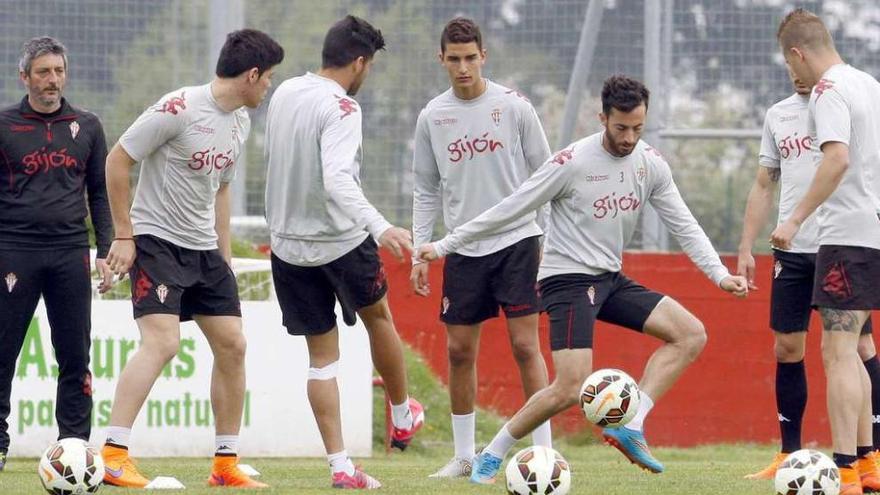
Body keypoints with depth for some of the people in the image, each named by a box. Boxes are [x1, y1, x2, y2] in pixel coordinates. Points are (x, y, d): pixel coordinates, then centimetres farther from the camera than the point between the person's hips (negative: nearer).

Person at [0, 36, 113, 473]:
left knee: (75, 355, 0)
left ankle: (75, 442, 5)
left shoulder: (87, 127, 11)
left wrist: (105, 251, 7)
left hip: (71, 252, 2)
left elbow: (100, 192, 15)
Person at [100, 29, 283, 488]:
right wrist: (124, 235, -13)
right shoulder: (179, 108, -17)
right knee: (162, 342, -22)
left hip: (204, 248, 8)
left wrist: (225, 256, 20)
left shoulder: (240, 121, 9)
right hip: (156, 241, -8)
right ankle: (113, 455, -23)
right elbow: (117, 161, -12)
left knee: (232, 346, 6)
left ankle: (226, 464, 16)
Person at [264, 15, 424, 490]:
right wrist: (380, 227, -45)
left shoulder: (284, 93, 4)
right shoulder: (341, 109, -20)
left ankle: (340, 466, 2)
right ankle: (402, 416, 41)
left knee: (322, 357, 9)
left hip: (288, 243, 6)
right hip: (341, 240, -6)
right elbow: (336, 179, -34)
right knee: (379, 316, 23)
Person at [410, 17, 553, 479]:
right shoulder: (432, 117, 4)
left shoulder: (513, 106, -3)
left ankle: (544, 451, -5)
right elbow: (426, 191, 12)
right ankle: (464, 455, 15)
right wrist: (419, 253, 6)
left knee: (525, 345, -8)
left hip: (516, 240, -3)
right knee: (459, 350, 4)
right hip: (463, 248, 3)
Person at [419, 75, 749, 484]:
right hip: (567, 280, -7)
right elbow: (509, 210, -9)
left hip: (610, 280, 7)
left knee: (691, 334, -8)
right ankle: (490, 458, -2)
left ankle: (629, 428, -12)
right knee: (571, 388, -19)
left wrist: (719, 274, -6)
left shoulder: (651, 164, 2)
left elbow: (684, 225, 8)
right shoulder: (572, 163, -16)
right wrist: (444, 246, -6)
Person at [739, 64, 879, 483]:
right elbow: (764, 186, 18)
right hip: (792, 251, 5)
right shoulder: (778, 115, 13)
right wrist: (746, 248, 12)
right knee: (787, 349, 4)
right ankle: (789, 457, 12)